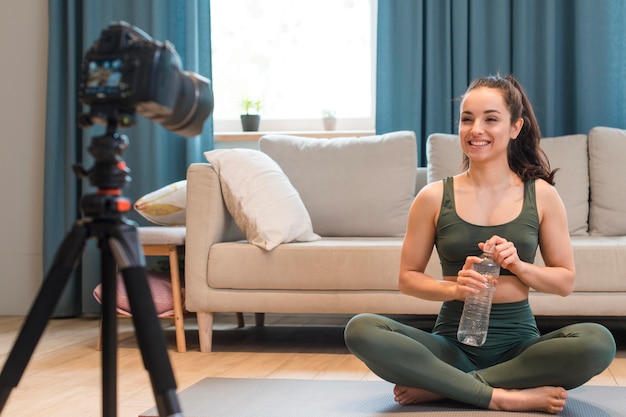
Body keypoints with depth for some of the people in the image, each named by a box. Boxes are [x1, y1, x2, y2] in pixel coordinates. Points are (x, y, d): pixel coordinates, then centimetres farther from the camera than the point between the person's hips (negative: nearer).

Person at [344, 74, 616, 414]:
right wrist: (454, 288, -15)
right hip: (453, 343, 0)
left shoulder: (541, 195, 5)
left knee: (598, 341, -30)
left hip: (518, 344, 1)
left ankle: (440, 387, -21)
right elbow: (408, 278, 5)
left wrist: (518, 265, -13)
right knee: (360, 329, -26)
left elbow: (565, 281, 7)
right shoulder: (434, 198, 3)